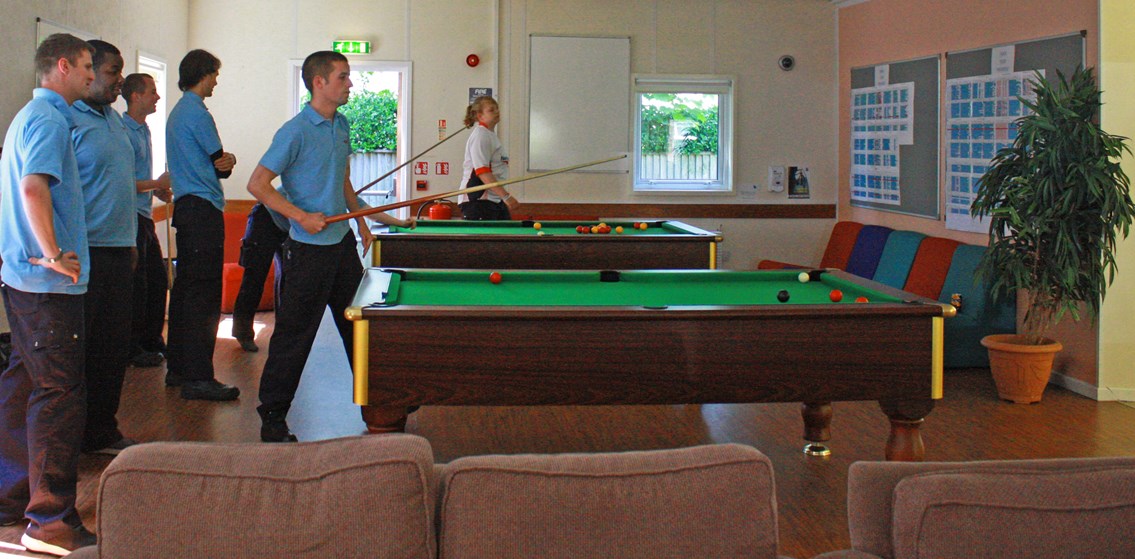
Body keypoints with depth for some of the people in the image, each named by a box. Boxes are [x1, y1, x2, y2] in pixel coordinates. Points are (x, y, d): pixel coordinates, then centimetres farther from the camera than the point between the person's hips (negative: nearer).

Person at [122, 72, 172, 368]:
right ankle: (133, 349, 3)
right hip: (131, 216, -10)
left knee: (157, 280, 13)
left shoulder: (143, 130, 16)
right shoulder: (125, 131, -15)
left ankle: (152, 340, 23)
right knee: (137, 285, -5)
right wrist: (156, 184, -15)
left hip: (145, 216, 10)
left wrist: (158, 190, 12)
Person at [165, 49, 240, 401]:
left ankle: (178, 368, 19)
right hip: (203, 210, -10)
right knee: (204, 294, -11)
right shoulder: (197, 114, -11)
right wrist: (227, 162, 12)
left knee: (184, 289, 13)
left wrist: (225, 160, 1)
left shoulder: (177, 113, 20)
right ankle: (198, 378, -12)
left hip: (185, 208, 10)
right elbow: (221, 165, -7)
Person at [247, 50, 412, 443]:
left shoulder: (342, 126, 10)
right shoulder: (296, 131, -15)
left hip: (343, 241, 8)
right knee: (294, 335, -3)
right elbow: (258, 184, -16)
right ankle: (272, 420, 7)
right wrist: (302, 217, -21)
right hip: (309, 249, -8)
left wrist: (360, 220, 18)